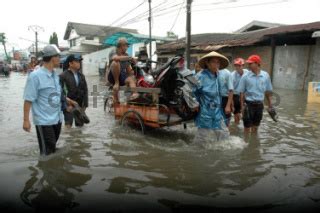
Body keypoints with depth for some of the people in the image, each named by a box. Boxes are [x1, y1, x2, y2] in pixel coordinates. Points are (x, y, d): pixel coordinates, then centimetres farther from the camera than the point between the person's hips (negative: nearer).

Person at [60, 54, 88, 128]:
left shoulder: (81, 76, 8)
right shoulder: (63, 76, -6)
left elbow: (85, 91, 9)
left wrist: (85, 104, 3)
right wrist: (66, 105, -15)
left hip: (79, 106, 5)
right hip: (68, 106, -4)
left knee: (80, 125, 9)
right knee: (68, 126, -3)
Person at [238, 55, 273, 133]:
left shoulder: (266, 75, -1)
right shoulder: (245, 76, -9)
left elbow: (268, 91, 7)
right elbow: (242, 92, -5)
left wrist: (270, 105, 9)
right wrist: (242, 106, -8)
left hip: (259, 104, 3)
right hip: (249, 104, -3)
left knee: (256, 126, 17)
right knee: (247, 126, 6)